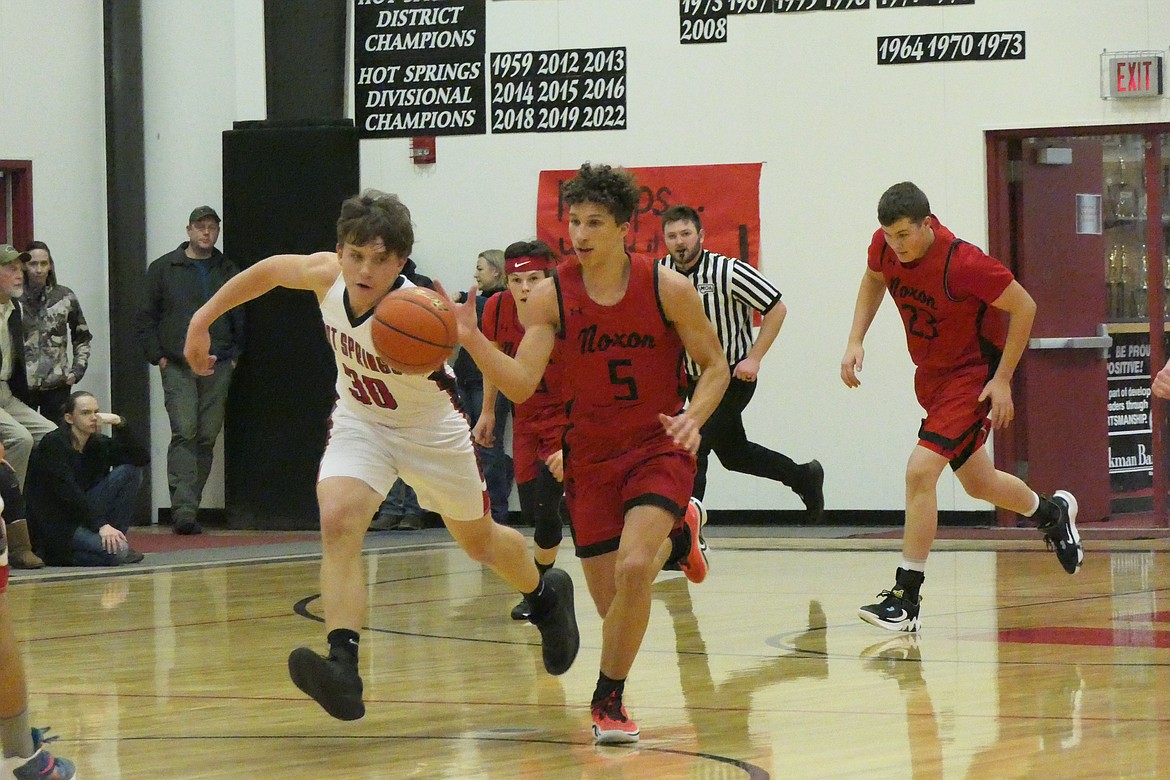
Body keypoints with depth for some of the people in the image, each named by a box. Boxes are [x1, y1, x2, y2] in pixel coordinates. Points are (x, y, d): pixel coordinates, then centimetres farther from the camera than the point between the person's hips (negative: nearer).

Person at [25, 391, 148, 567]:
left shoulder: (98, 444, 5)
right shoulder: (53, 445, -14)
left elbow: (142, 458, -4)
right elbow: (67, 492, -23)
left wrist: (119, 424, -15)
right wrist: (101, 525, -30)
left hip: (86, 516, 7)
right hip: (56, 525, -7)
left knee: (129, 471, -6)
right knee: (116, 552, -29)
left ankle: (114, 538, -3)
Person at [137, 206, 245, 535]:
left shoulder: (229, 273, 12)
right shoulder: (164, 269, 5)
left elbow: (242, 321, 17)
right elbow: (146, 318, 5)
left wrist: (235, 355, 7)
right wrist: (158, 357, -3)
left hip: (218, 368, 3)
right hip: (177, 367, -3)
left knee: (207, 438, 2)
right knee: (184, 434, -14)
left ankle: (189, 505, 9)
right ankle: (183, 508, -20)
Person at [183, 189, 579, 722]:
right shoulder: (327, 276, -22)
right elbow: (270, 269, 0)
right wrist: (203, 319, 5)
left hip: (431, 431, -3)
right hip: (360, 422, 3)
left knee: (479, 542, 19)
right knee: (338, 522, -25)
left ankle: (546, 595, 52)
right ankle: (343, 667, -33)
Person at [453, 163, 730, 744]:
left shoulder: (667, 288, -10)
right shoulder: (550, 296, -7)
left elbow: (714, 365, 0)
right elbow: (521, 384, -14)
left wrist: (693, 417, -19)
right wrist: (473, 342, -31)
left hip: (659, 449, -3)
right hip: (590, 456, 3)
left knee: (632, 569, -27)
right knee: (611, 602, 6)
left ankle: (609, 700, -8)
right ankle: (676, 537, 42)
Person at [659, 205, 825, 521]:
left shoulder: (727, 272, -20)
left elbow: (776, 308, -13)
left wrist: (754, 359, -18)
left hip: (732, 378, -7)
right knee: (732, 453, 20)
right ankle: (804, 477, 42)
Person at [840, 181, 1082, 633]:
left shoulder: (963, 264, -30)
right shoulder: (885, 246, -12)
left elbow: (1024, 307, -18)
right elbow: (874, 279, 14)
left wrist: (1002, 380, -17)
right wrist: (856, 341, 2)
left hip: (973, 375, -8)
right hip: (930, 373, 8)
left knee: (920, 471, -21)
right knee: (977, 483, 21)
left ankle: (906, 600, -16)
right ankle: (1052, 514, 52)